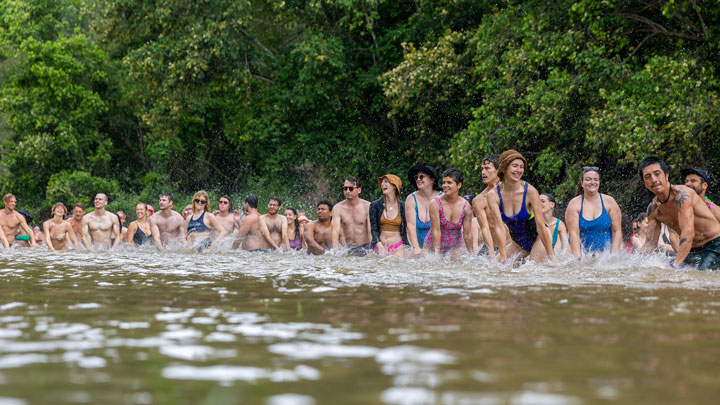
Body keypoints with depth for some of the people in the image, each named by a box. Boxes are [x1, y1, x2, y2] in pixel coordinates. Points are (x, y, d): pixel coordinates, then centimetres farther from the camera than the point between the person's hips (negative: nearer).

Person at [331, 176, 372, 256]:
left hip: (365, 248, -3)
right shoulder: (338, 208, 2)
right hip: (347, 249, 3)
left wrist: (373, 250, -24)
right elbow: (335, 231, -8)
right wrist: (336, 251, -25)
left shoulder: (367, 206, -3)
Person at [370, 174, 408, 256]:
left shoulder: (402, 206, 3)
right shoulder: (375, 205, 3)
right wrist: (380, 246, -14)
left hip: (397, 247, 0)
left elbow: (405, 229, 8)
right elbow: (373, 229, 0)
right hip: (379, 246, 1)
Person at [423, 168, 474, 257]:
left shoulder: (466, 206, -9)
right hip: (433, 246, -2)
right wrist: (436, 254, -22)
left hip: (454, 247, 2)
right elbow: (436, 231, -19)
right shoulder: (435, 203, -16)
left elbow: (467, 234, -5)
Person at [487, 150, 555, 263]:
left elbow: (541, 226, -23)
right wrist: (503, 258, -26)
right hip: (518, 243, 3)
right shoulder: (493, 195, -16)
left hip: (537, 238, -3)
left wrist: (551, 257, -24)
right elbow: (499, 228, -20)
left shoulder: (530, 191, -22)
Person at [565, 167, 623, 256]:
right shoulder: (574, 204, -1)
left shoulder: (609, 202, 3)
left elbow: (617, 231, 2)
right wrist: (578, 258, -19)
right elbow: (574, 233, -9)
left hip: (606, 254, 1)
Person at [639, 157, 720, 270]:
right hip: (692, 250, 7)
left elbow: (688, 233, -34)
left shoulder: (681, 194, -24)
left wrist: (674, 265, -43)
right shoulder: (653, 209, 0)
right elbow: (650, 243, 4)